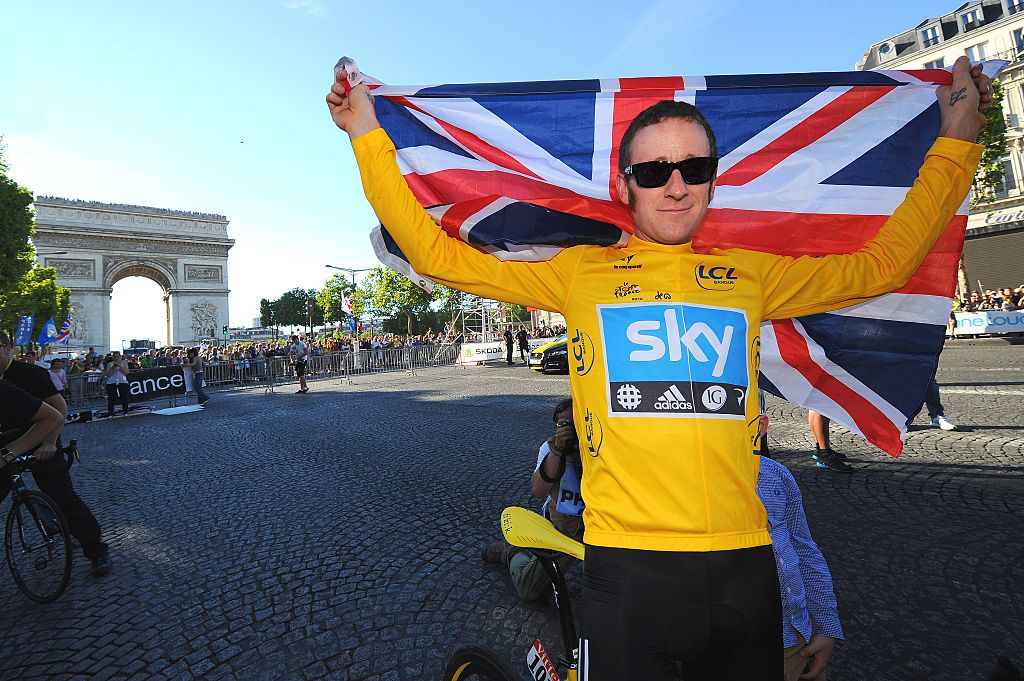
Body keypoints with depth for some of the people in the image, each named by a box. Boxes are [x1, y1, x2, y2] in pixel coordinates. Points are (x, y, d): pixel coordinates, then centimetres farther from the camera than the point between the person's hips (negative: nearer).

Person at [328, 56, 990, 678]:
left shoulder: (750, 274, 8)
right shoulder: (580, 271, 1)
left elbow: (883, 263, 20)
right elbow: (437, 253, 1)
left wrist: (956, 141, 24)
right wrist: (368, 135, 4)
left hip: (744, 565, 4)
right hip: (627, 565, -3)